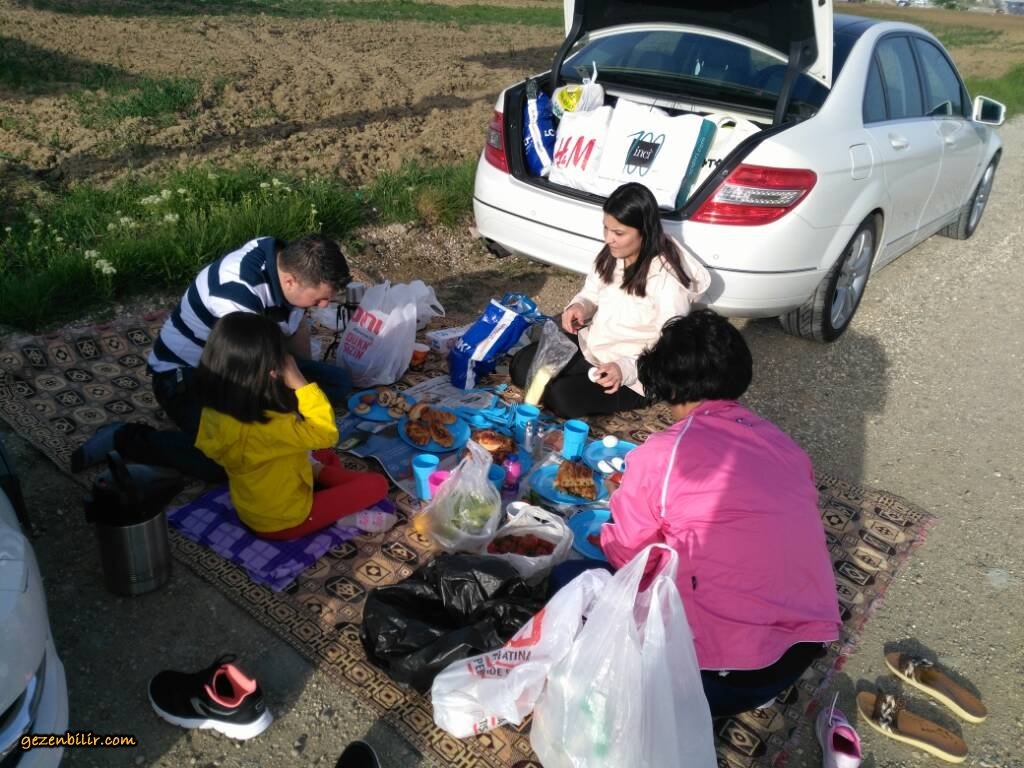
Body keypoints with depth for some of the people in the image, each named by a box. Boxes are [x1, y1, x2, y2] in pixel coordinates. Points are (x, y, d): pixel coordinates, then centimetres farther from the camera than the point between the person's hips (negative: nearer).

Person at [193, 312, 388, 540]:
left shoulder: (215, 411, -12)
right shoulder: (264, 427, -38)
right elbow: (327, 433, -29)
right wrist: (298, 380, -27)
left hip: (250, 510, 8)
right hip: (281, 522, -8)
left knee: (324, 453, 25)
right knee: (376, 484, -4)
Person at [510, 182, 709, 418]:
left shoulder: (668, 278, -26)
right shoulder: (612, 254, -4)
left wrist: (625, 368, -37)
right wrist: (579, 306, -13)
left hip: (632, 375, -7)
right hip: (589, 345, 7)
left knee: (563, 397, -26)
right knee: (521, 366, -2)